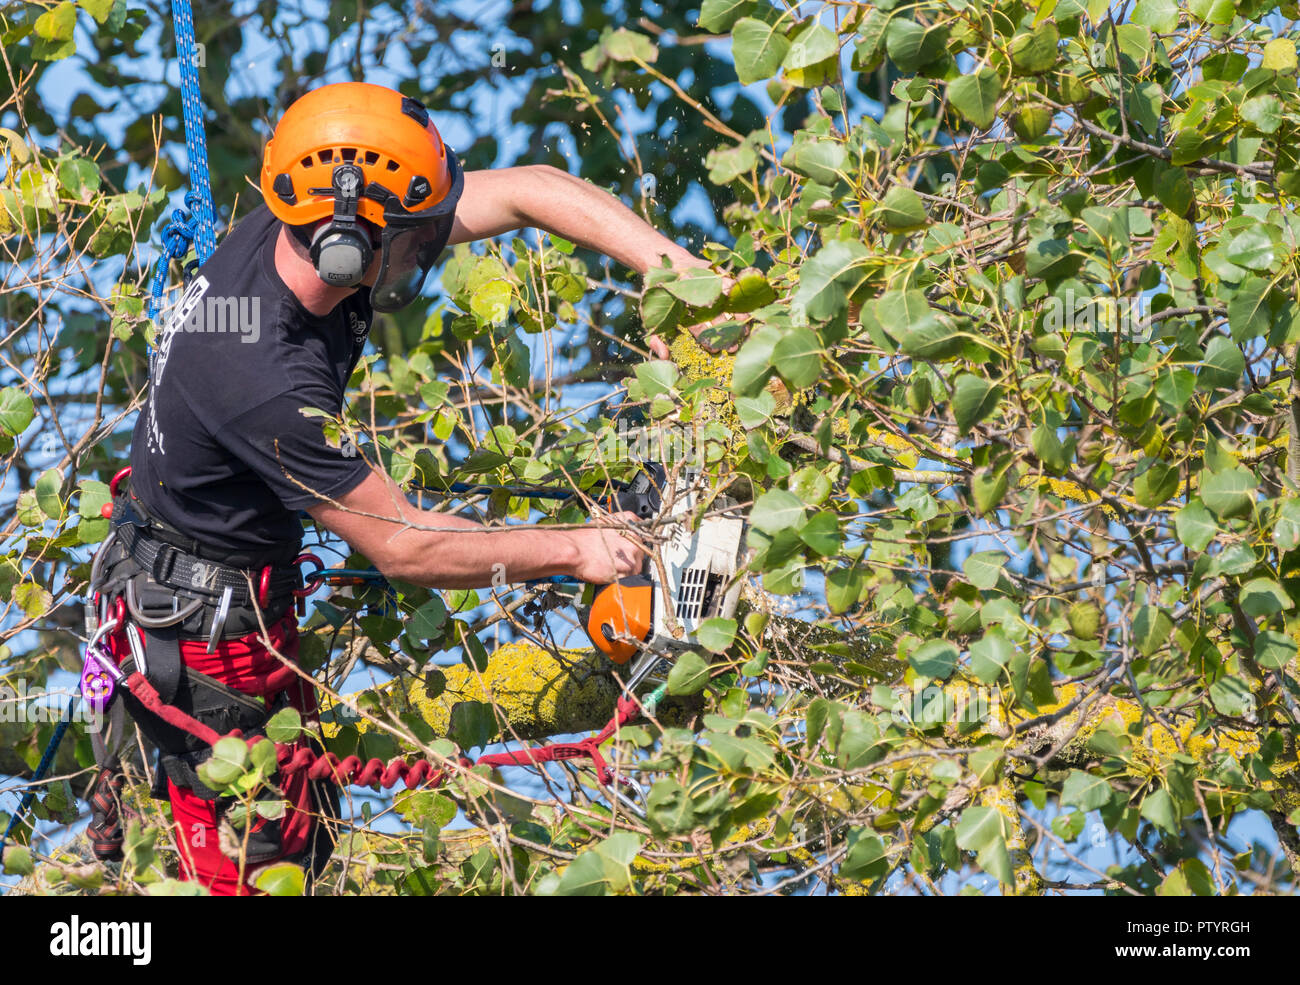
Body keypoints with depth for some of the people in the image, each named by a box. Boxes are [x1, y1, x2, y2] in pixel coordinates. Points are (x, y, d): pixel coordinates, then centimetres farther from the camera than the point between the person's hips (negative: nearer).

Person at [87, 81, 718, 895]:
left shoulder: (303, 232, -14)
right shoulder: (265, 383, -37)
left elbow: (524, 191, -11)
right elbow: (399, 544, -27)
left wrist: (678, 271, -19)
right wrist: (573, 551, -22)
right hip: (208, 624, -9)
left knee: (306, 825, 20)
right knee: (261, 860, 4)